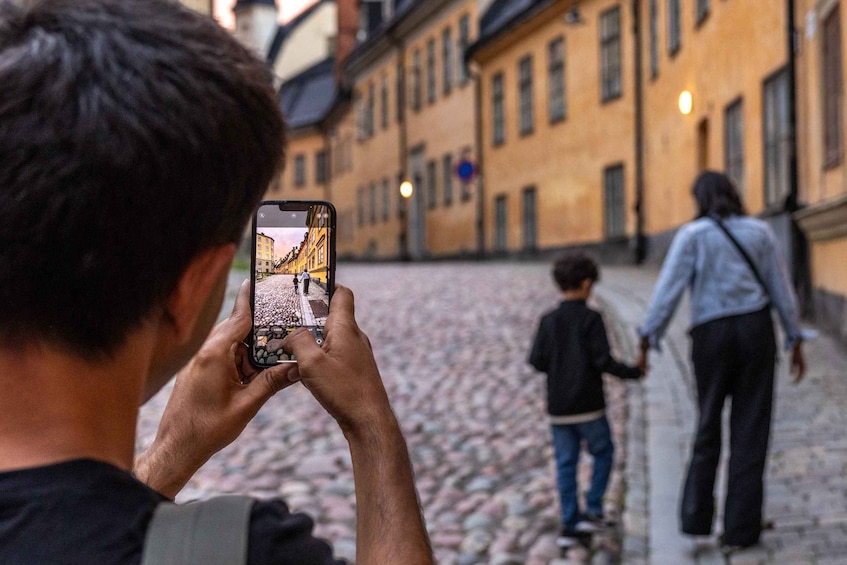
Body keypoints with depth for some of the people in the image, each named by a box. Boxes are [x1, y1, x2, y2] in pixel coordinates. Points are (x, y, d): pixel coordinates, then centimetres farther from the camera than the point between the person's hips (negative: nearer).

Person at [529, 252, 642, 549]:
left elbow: (537, 360, 0)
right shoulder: (591, 319, -10)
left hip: (558, 407, 4)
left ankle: (570, 525, 7)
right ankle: (592, 510, 8)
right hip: (588, 405, -4)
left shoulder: (549, 320, 2)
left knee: (566, 463, 7)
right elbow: (603, 360, -14)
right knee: (603, 452, 16)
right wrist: (632, 372, 0)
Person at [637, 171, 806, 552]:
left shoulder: (692, 234, -3)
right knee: (750, 433, 5)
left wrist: (647, 341, -11)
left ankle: (697, 517, 12)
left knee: (708, 426, 15)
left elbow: (668, 288, -12)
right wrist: (795, 341, 14)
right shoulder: (759, 231, 6)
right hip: (755, 329, 1)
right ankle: (740, 529, 4)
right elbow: (781, 290, 8)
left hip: (711, 335, -1)